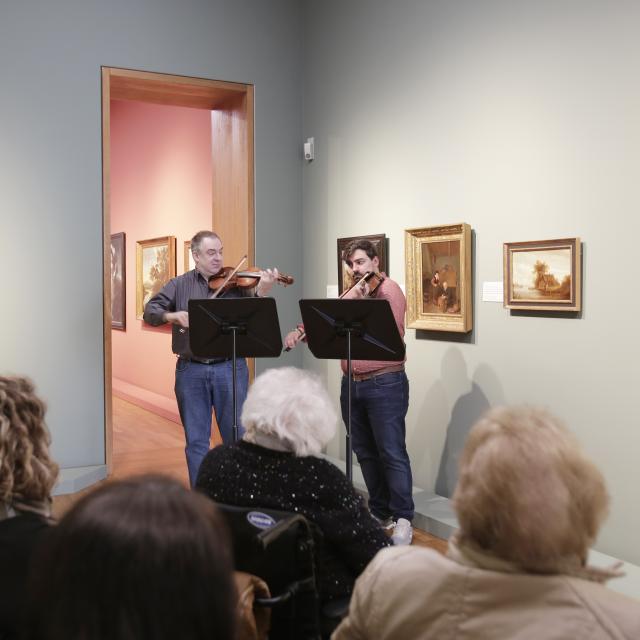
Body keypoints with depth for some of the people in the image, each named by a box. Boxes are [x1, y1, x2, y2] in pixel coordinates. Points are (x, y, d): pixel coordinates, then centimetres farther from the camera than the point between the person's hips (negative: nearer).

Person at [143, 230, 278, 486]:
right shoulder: (179, 285, 7)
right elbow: (150, 312, 1)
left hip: (230, 368, -1)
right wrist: (172, 315, -20)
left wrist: (261, 292, -25)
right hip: (191, 371, 1)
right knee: (196, 440, 9)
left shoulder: (235, 283, 2)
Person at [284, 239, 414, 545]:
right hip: (352, 384, 8)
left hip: (385, 384, -7)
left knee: (391, 453, -5)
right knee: (365, 453, 13)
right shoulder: (355, 292, 16)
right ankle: (380, 512, 25)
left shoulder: (388, 290, -7)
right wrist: (301, 330, -4)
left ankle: (403, 519, 4)